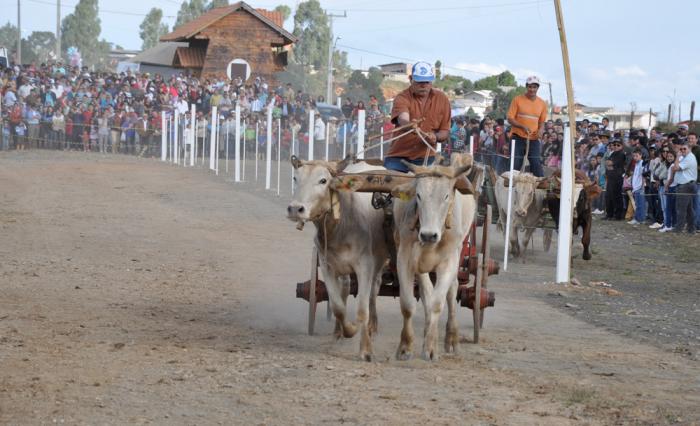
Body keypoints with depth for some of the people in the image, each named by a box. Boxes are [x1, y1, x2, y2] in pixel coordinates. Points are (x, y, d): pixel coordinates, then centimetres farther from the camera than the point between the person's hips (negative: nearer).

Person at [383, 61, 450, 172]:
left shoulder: (442, 99, 4)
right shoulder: (402, 98, -7)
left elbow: (445, 132, 8)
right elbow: (403, 119, -29)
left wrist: (435, 137, -15)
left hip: (425, 159, 2)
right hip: (398, 157, -2)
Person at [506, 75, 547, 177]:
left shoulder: (542, 103, 8)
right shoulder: (518, 100, -2)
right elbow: (510, 119, -4)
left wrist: (540, 130, -6)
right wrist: (523, 127, -20)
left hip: (534, 139, 2)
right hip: (518, 138, -2)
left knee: (537, 164, -4)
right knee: (515, 165, -2)